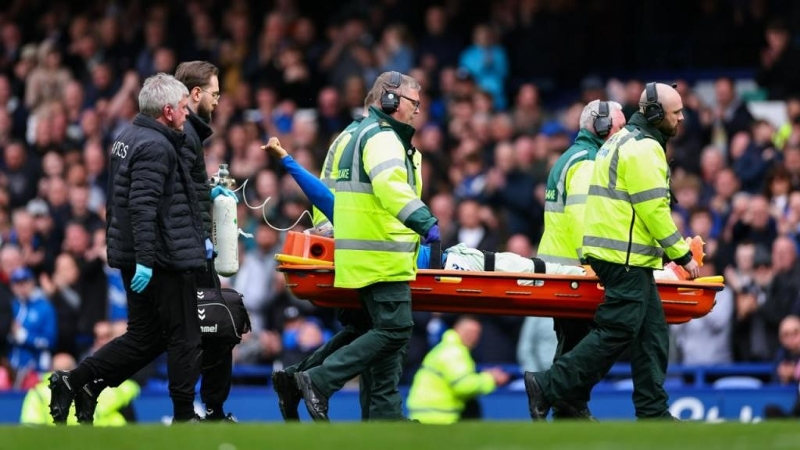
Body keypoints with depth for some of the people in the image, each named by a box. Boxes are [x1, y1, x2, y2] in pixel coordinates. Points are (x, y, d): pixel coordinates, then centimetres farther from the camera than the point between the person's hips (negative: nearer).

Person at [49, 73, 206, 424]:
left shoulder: (129, 138, 14)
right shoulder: (155, 147, -18)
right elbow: (143, 207, -26)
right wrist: (145, 259, -29)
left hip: (131, 257, 10)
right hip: (163, 260, -10)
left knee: (143, 337, 14)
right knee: (185, 338, 2)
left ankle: (75, 382, 8)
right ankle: (184, 416, 7)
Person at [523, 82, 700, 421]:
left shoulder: (622, 141, 21)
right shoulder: (644, 148, -12)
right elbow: (654, 208, -17)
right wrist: (682, 254, -11)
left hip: (620, 254, 11)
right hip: (626, 256, -11)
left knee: (652, 332, 11)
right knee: (616, 332, -11)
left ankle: (653, 412, 12)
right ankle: (548, 388, -11)